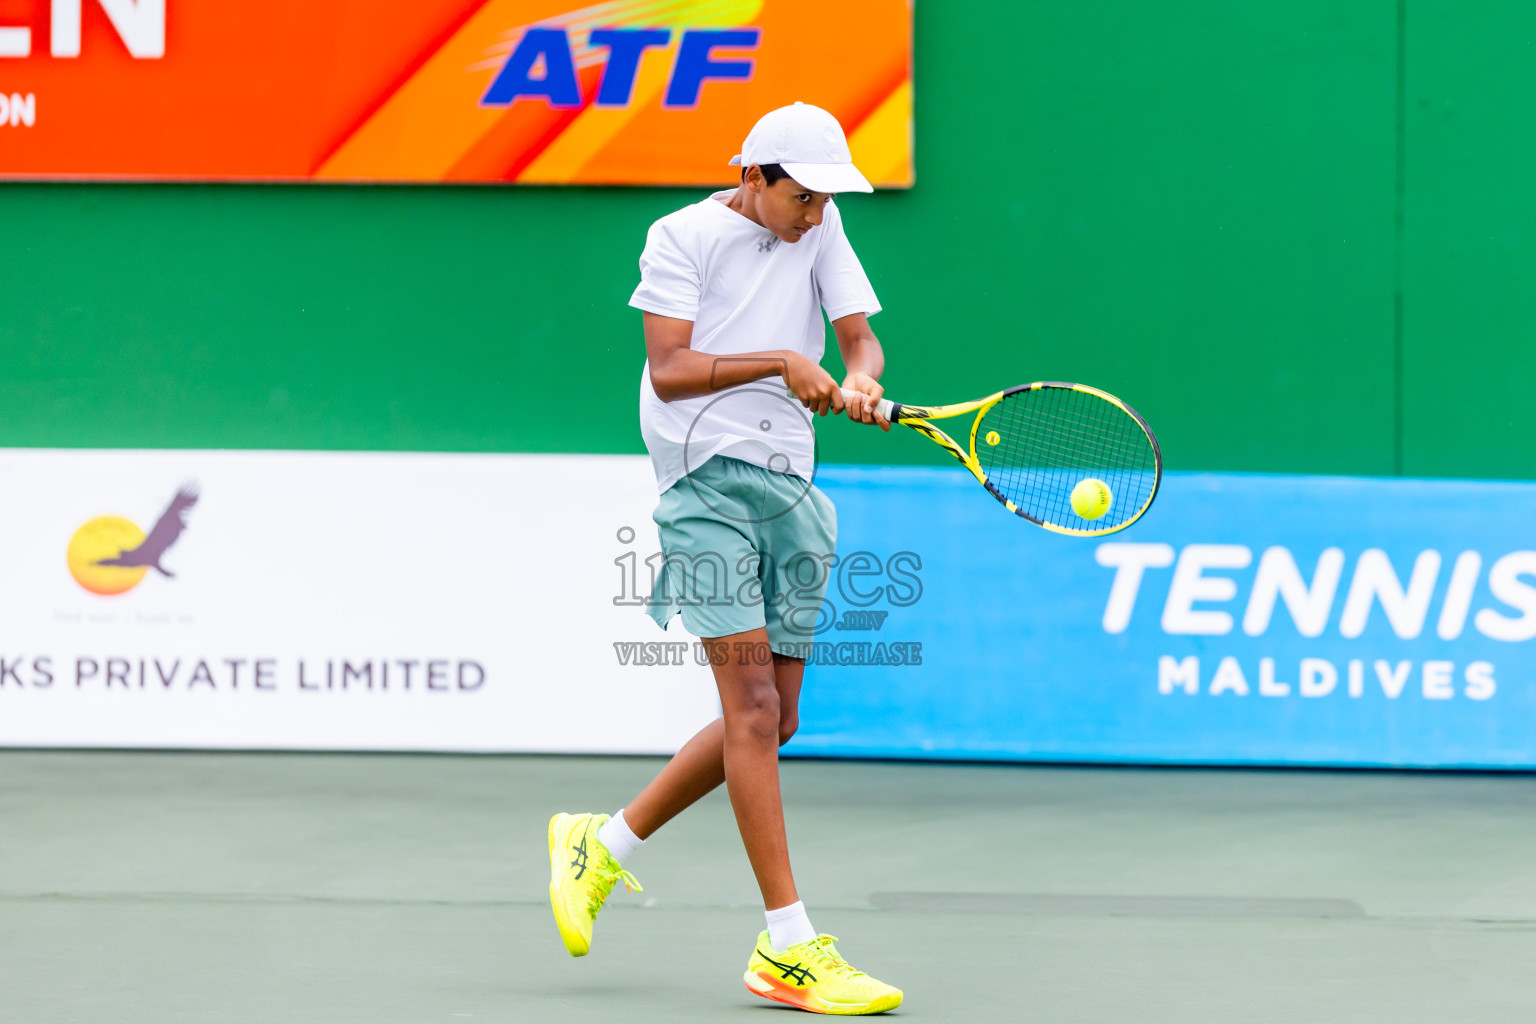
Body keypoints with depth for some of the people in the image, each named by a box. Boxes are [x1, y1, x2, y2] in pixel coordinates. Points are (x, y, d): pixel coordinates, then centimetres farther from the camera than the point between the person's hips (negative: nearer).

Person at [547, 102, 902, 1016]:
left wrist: (859, 378, -15)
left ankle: (602, 846, 26)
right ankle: (789, 947, -16)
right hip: (708, 482, -7)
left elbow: (859, 334, 7)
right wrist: (781, 363, -18)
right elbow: (668, 371, -10)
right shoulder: (683, 237, -4)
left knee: (773, 722, 7)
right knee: (753, 705, -14)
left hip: (790, 487, 7)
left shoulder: (821, 227, 12)